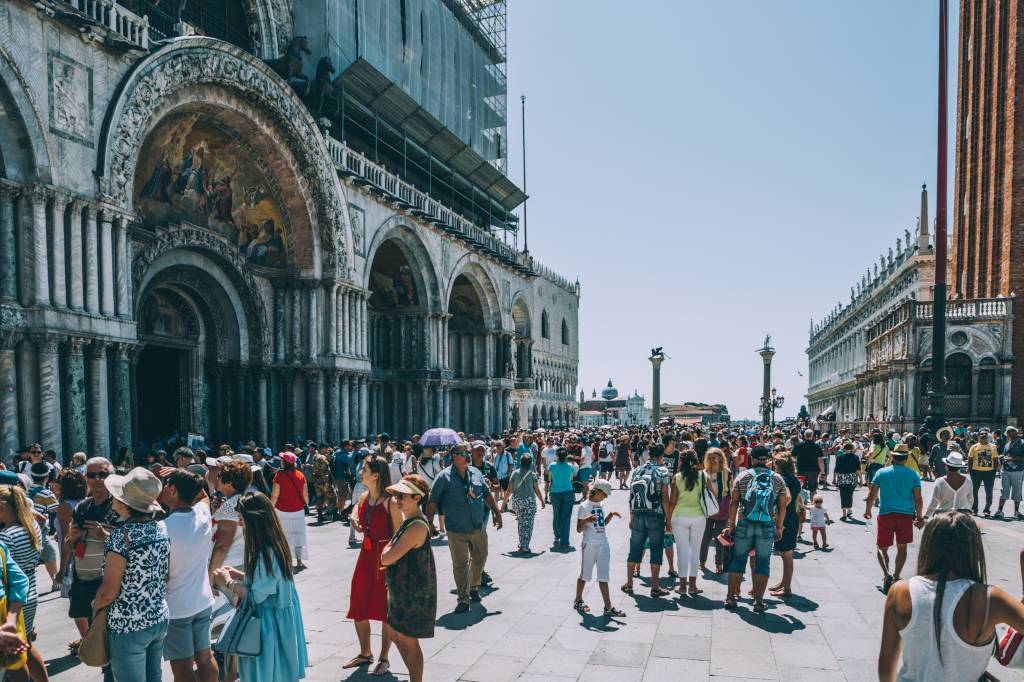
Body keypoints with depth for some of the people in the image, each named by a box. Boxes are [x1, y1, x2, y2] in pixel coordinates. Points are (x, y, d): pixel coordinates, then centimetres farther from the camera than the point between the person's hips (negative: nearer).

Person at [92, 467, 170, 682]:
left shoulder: (121, 536, -22)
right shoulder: (162, 527, -3)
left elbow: (108, 593, -18)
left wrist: (94, 604, 3)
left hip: (128, 626, -6)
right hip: (159, 619, 6)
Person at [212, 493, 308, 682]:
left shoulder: (265, 552, -25)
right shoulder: (275, 544, 3)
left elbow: (256, 596, -22)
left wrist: (229, 583, -9)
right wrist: (239, 575, 12)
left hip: (269, 622, -9)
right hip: (280, 615, 9)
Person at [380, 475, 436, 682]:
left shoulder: (417, 527, -28)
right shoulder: (408, 521, 4)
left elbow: (386, 558, -26)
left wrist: (387, 548, -8)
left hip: (413, 594, -10)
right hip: (402, 590, 10)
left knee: (409, 641, 5)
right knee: (394, 632, 22)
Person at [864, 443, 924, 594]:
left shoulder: (881, 472, 1)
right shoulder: (913, 475, 1)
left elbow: (872, 494, 0)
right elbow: (918, 499, 0)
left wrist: (868, 510, 13)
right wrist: (919, 517, 12)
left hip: (886, 514, -1)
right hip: (906, 515, 1)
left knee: (882, 547, 7)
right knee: (902, 548, 16)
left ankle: (886, 574, -14)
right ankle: (895, 577, 18)